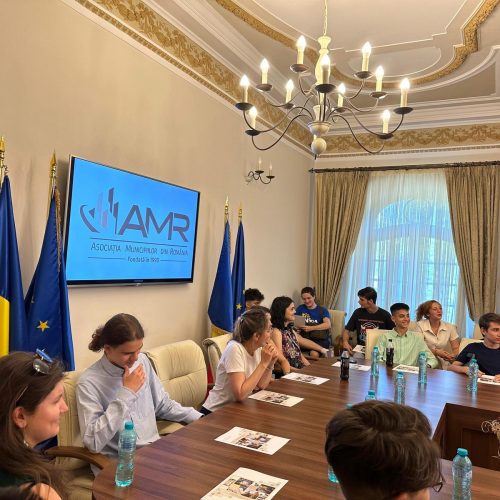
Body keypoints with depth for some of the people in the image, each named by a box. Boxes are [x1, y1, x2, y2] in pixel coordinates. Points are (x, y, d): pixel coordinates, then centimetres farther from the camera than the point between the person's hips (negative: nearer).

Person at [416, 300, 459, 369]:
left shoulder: (450, 327, 6)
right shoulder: (420, 325, -3)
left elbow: (456, 348, 5)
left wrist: (453, 355, -17)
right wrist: (436, 352, -18)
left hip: (443, 366, 3)